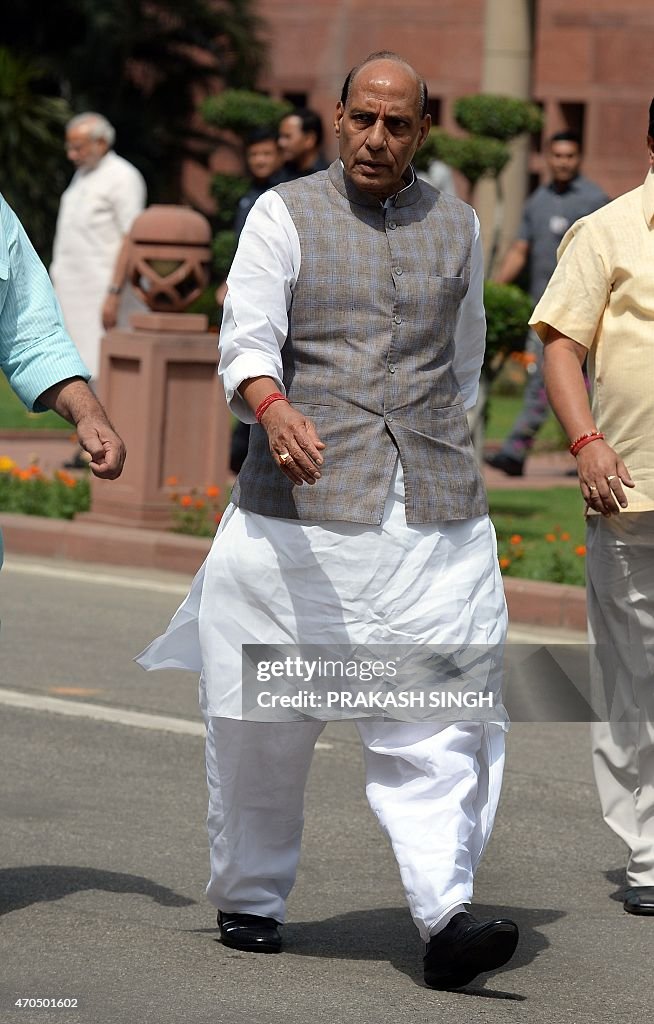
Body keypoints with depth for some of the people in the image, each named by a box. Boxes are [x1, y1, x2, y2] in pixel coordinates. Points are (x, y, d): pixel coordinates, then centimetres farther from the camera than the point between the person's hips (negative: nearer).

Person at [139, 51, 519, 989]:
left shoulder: (457, 226, 14)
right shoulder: (285, 214, 3)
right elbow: (247, 338, -9)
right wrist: (276, 412, -29)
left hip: (433, 515, 2)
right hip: (299, 510, -2)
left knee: (438, 720, -9)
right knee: (265, 720, 3)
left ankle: (446, 919, -14)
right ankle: (248, 900, 20)